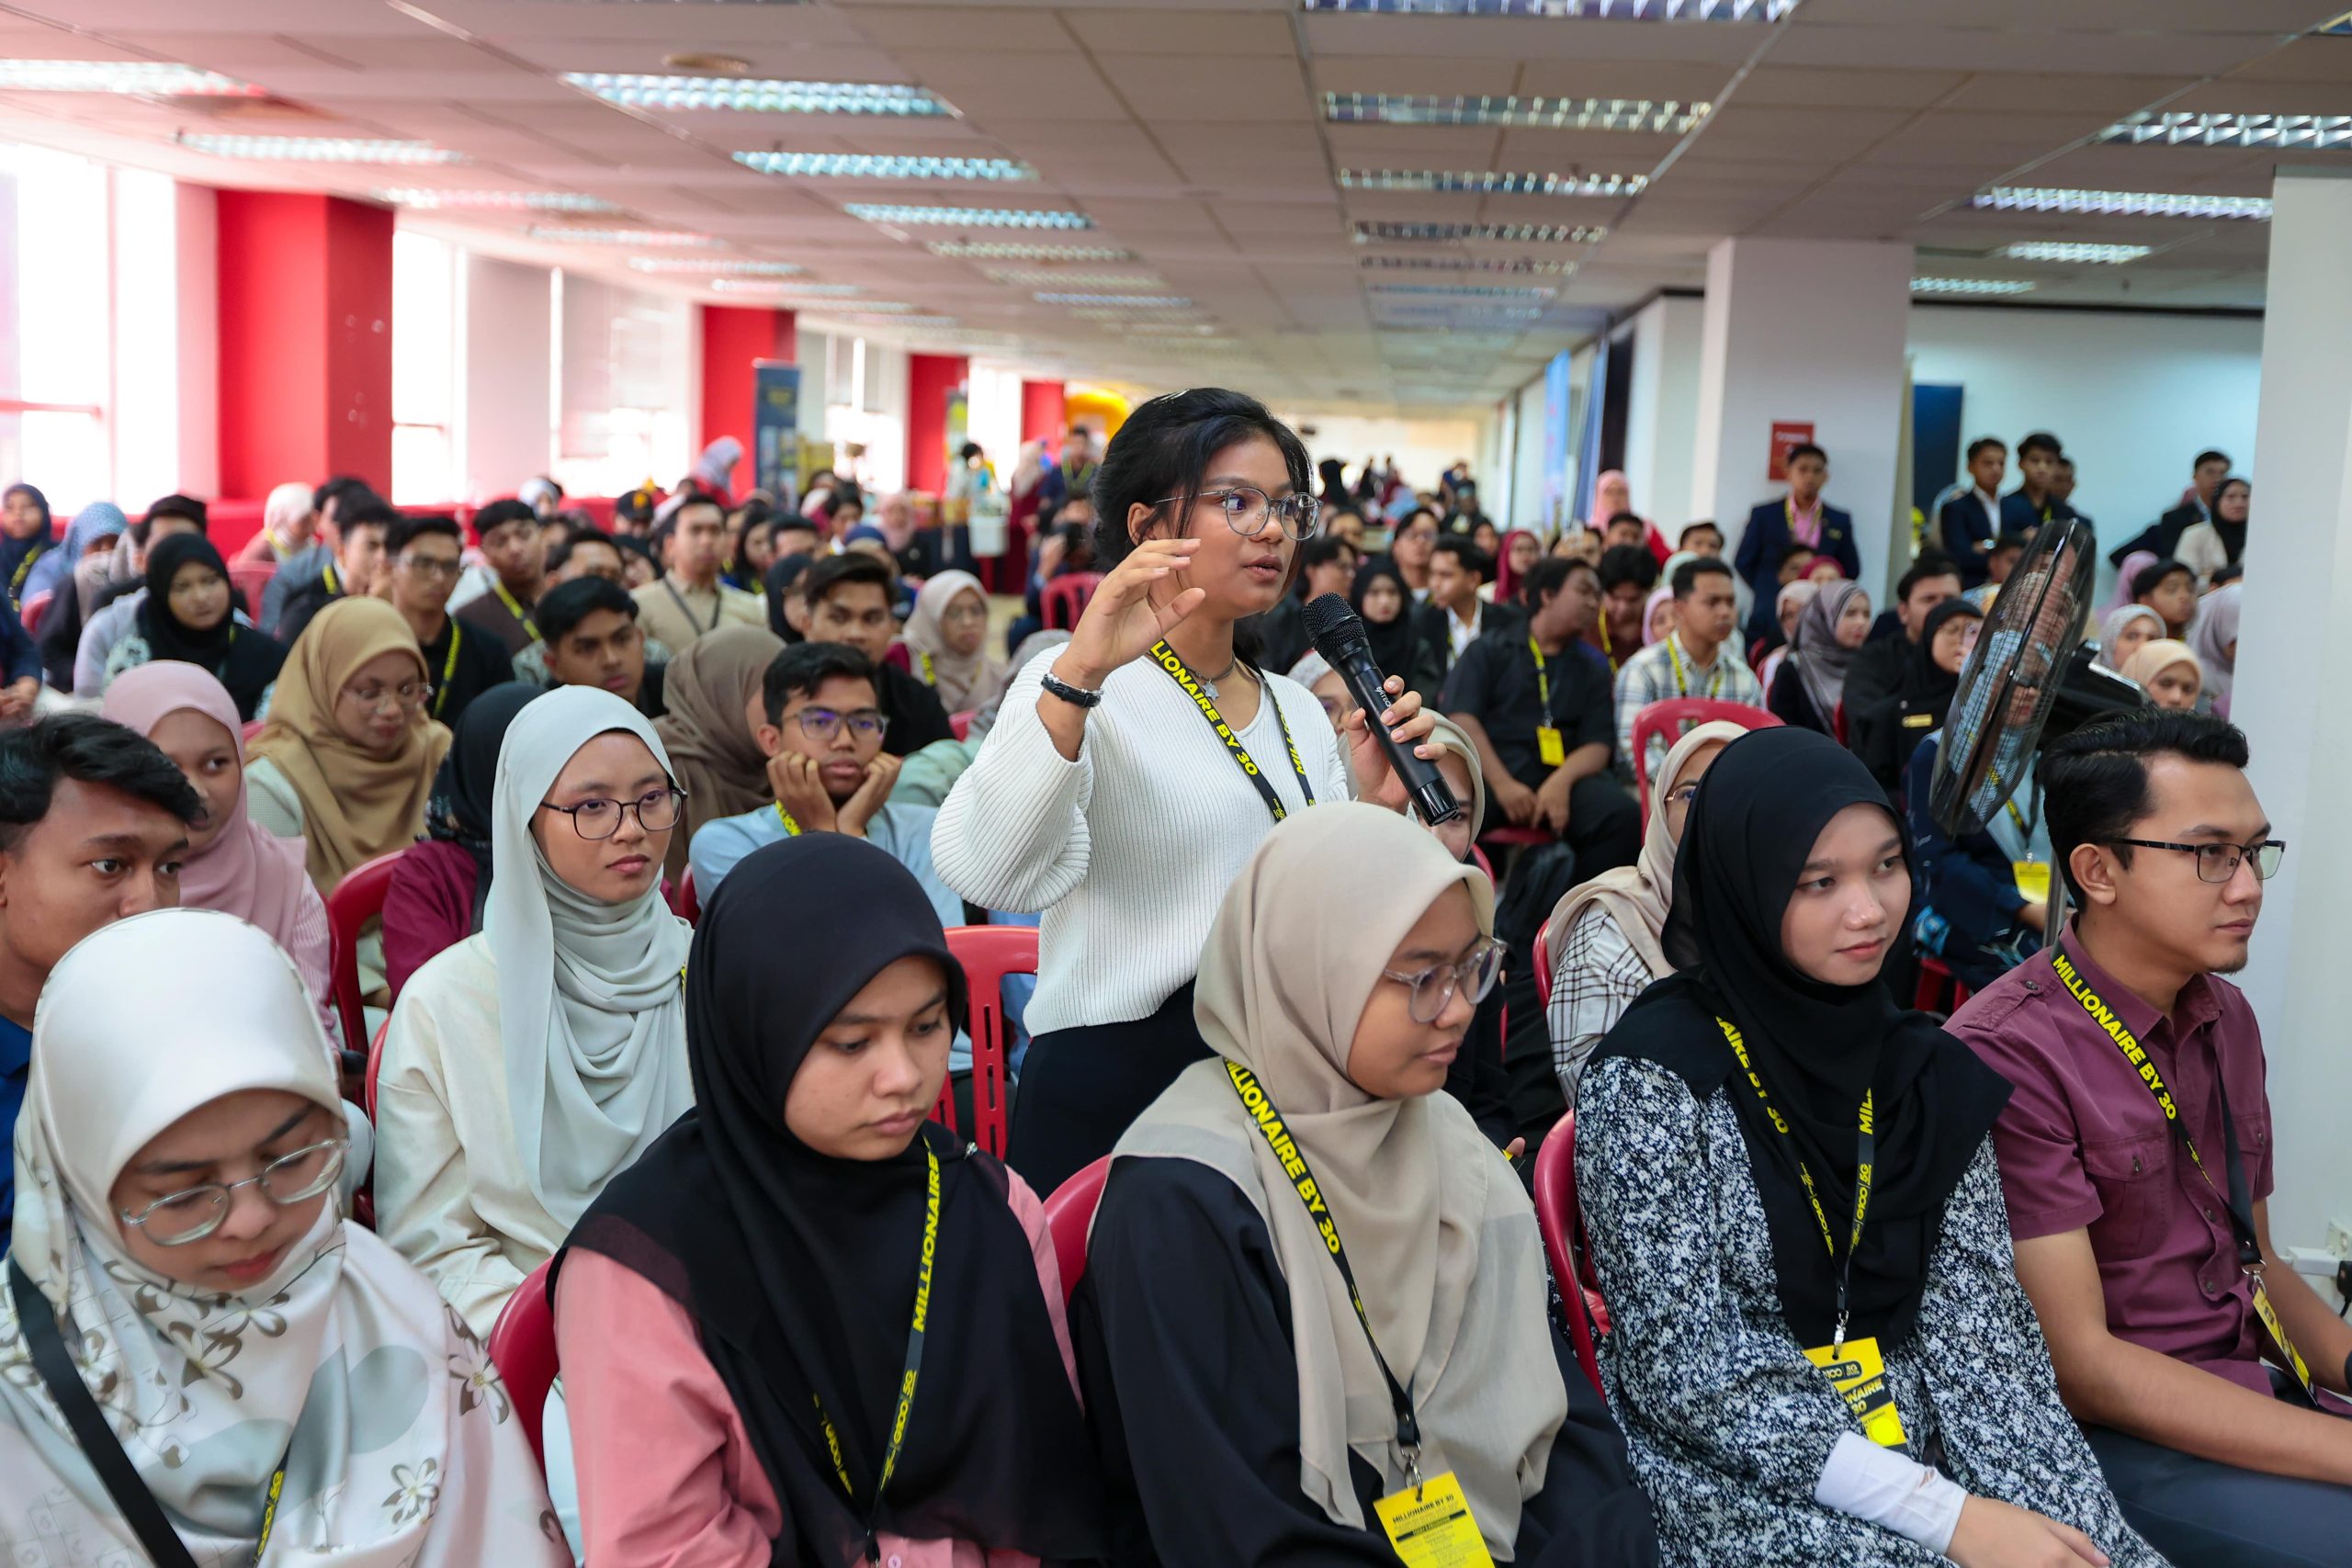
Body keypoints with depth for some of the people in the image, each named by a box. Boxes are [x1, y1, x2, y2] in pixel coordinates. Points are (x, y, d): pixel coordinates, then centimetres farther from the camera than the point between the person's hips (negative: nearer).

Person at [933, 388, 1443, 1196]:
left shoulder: (1299, 713, 10)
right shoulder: (1079, 689, -10)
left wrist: (1376, 814, -4)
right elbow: (983, 871, -29)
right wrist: (1081, 673, -37)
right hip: (1110, 1099, -6)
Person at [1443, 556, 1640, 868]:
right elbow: (1461, 719, -1)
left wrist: (1561, 782, -14)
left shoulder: (1592, 667, 21)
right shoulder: (1488, 651, 13)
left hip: (1561, 774, 3)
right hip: (1491, 770, -3)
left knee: (1625, 816, -28)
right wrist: (1502, 784, -16)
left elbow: (1598, 744, 9)